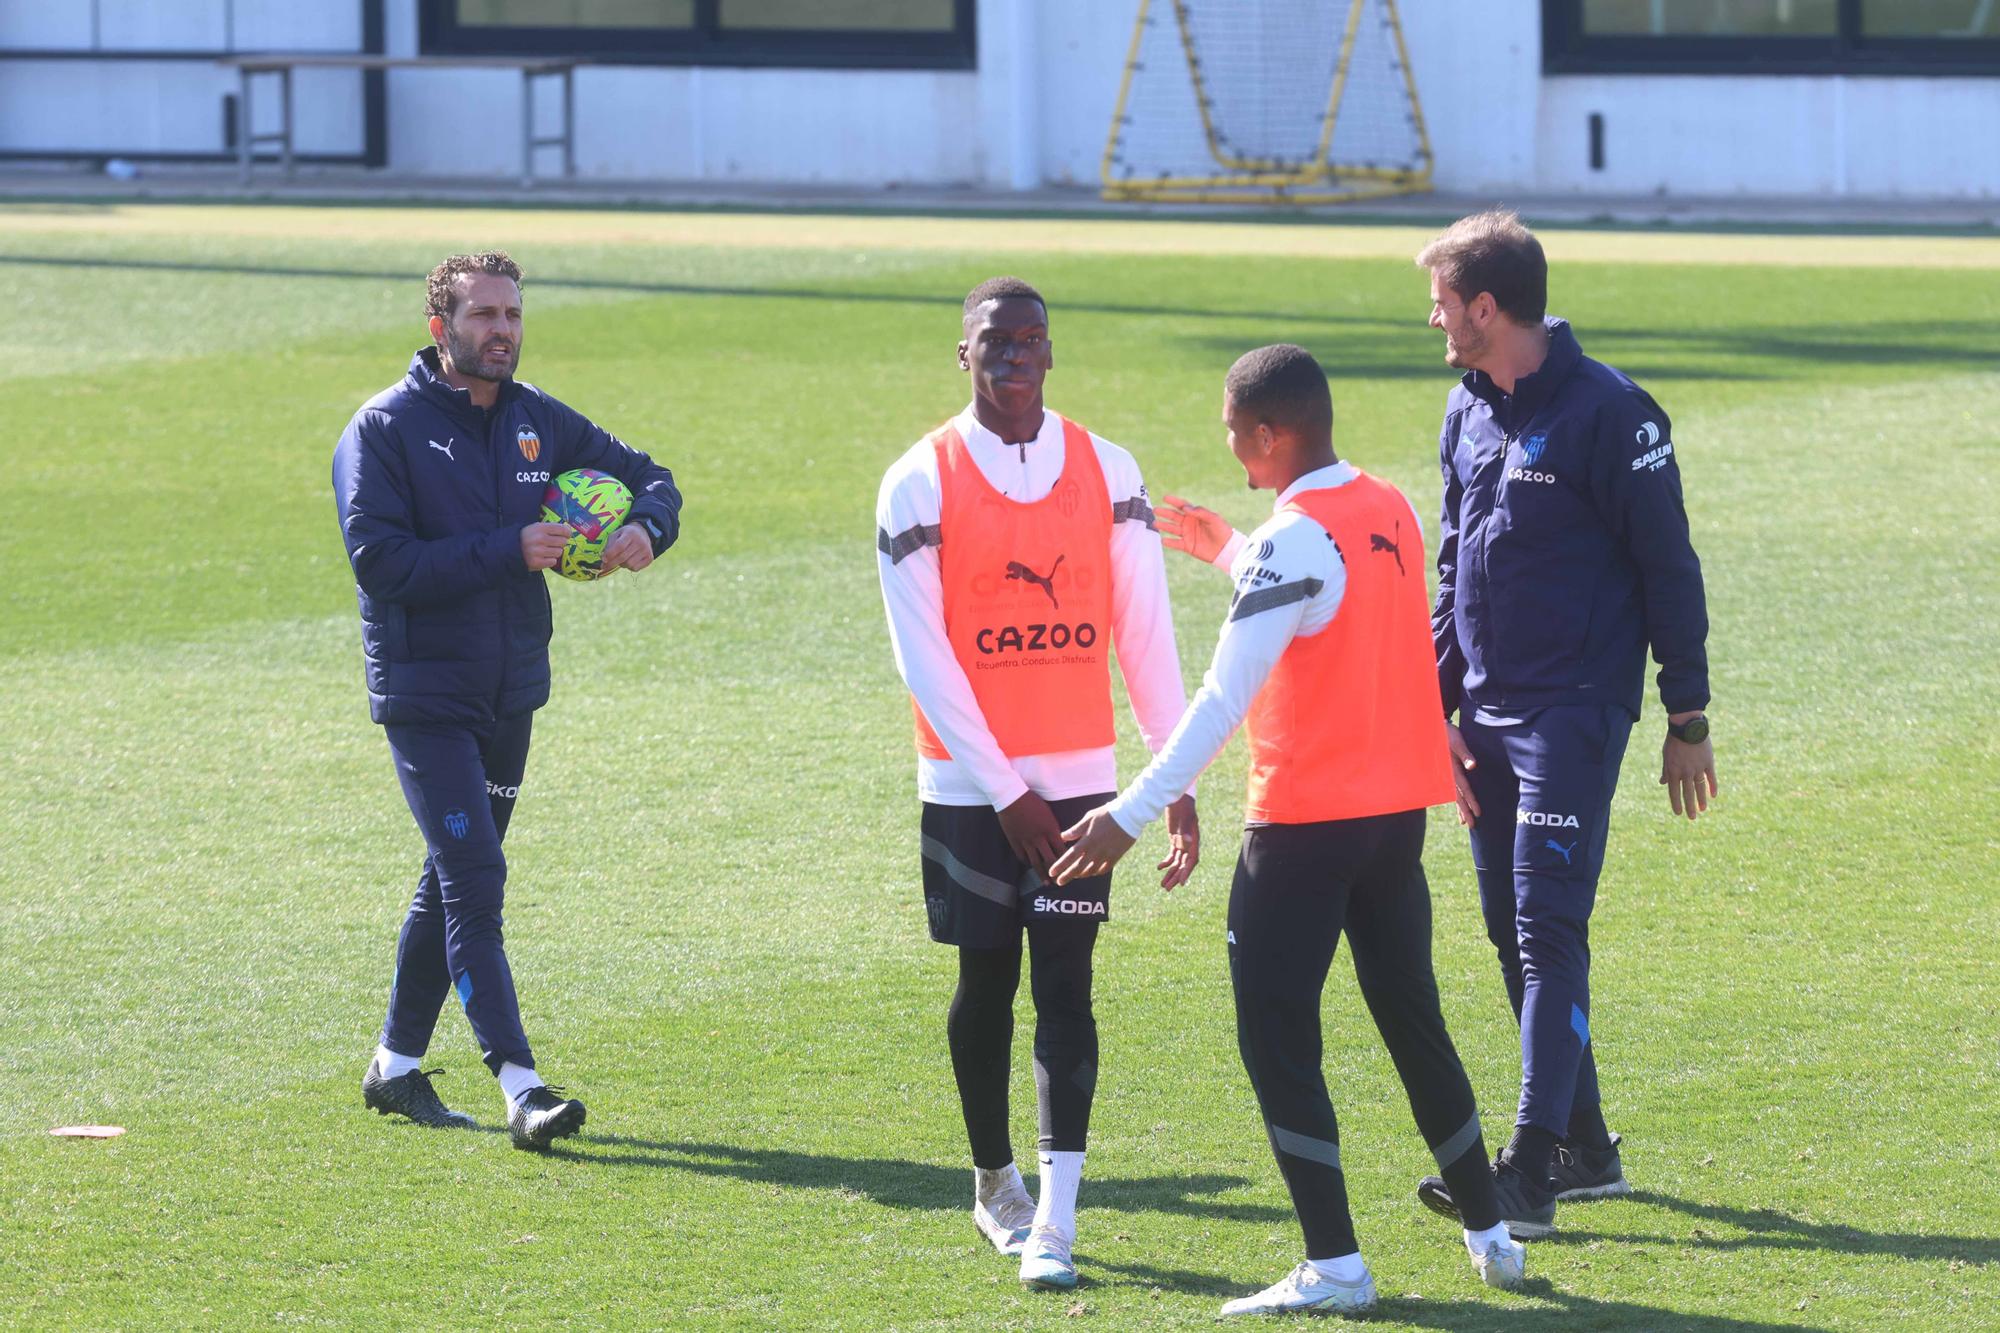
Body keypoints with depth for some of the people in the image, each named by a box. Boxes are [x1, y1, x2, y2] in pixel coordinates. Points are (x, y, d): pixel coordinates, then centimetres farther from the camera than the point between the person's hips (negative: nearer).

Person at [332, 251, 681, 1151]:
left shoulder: (536, 422, 7)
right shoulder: (386, 430, -10)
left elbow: (644, 475, 17)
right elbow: (380, 561, -19)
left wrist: (646, 527, -7)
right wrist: (507, 552, -23)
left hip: (510, 693, 7)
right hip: (426, 694, -7)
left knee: (457, 877, 15)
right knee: (474, 880, -13)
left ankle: (398, 1066, 28)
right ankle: (521, 1087, -18)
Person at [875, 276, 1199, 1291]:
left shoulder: (1107, 473, 3)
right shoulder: (921, 483, -4)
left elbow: (1145, 635, 5)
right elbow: (923, 655, -7)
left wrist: (1179, 786, 0)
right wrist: (1004, 792, -11)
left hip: (1078, 778, 1)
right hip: (968, 782, -1)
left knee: (1064, 985, -6)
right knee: (985, 986, 8)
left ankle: (1054, 1222, -11)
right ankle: (994, 1185, 28)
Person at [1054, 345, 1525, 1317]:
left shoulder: (1295, 542, -18)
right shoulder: (1393, 513, 7)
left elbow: (1223, 700, -21)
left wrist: (1132, 814, -21)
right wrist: (1232, 553, 36)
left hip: (1306, 821, -8)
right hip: (1400, 808, 8)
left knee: (1276, 1035, -1)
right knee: (1412, 1020, 19)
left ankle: (1334, 1265, -5)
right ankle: (1490, 1235, 24)